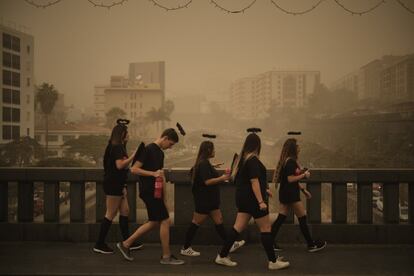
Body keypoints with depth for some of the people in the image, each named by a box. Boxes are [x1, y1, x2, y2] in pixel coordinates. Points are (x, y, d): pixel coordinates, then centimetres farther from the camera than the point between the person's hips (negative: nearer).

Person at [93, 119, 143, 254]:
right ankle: (99, 244, 3)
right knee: (111, 214, -4)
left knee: (125, 211, 12)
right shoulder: (117, 147, -14)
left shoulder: (118, 147, 16)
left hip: (118, 184, 10)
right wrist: (133, 156, -19)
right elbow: (120, 165, -25)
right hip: (113, 184, -10)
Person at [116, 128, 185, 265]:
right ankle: (166, 256, 6)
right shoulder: (148, 149, -13)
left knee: (154, 222, 12)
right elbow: (134, 169, -17)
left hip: (155, 192, 10)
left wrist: (164, 197, 21)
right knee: (165, 221, -5)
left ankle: (125, 244, 20)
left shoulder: (160, 153, 15)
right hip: (149, 192, -10)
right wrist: (153, 173, -25)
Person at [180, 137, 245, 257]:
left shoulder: (204, 163, 13)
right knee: (196, 223, -2)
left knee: (218, 221, 13)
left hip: (210, 199, 10)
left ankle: (230, 245, 19)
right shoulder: (204, 164, -18)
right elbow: (207, 181, -25)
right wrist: (222, 178, -20)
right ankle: (185, 248, 7)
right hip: (203, 200, -10)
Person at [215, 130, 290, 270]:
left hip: (243, 197, 9)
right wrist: (261, 201, -24)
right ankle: (273, 261, 6)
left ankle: (222, 256, 12)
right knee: (266, 229, 0)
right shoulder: (253, 160, -16)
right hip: (252, 198, -9)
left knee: (238, 227, 11)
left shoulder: (242, 158, 11)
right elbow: (254, 182, -22)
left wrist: (265, 189, 32)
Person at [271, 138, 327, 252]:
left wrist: (304, 190, 22)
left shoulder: (289, 161, 15)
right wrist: (304, 175, -12)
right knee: (302, 218, 0)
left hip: (285, 194, 10)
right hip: (290, 194, -10)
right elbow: (290, 179, -23)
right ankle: (311, 245, 10)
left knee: (281, 218, 8)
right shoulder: (290, 162, -16)